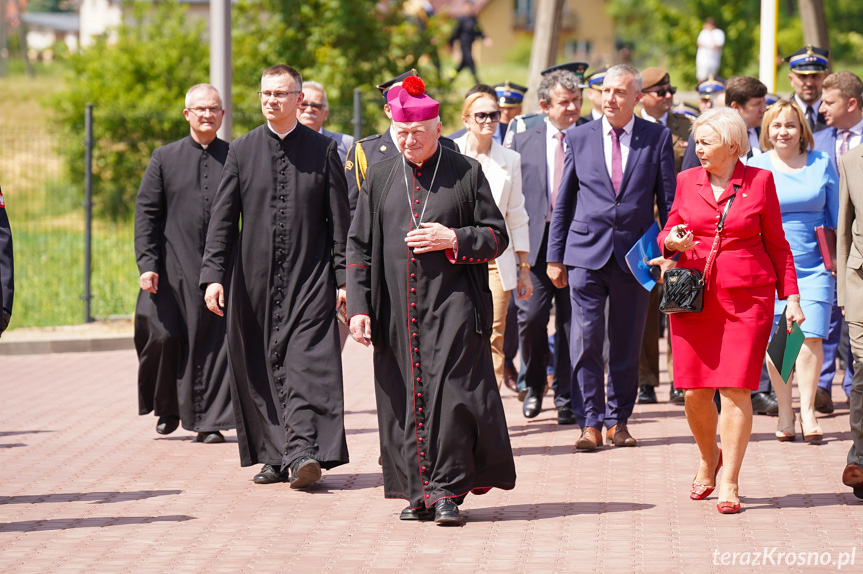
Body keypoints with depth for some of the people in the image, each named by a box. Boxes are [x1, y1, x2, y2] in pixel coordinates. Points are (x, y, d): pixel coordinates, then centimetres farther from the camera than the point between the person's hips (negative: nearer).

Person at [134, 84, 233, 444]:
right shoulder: (165, 158, 8)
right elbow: (146, 213, 5)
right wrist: (147, 264, -6)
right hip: (173, 269, 0)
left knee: (216, 344, -2)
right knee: (163, 337, -5)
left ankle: (209, 421, 6)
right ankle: (168, 407, 19)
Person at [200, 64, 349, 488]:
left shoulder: (323, 151, 3)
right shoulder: (242, 151, 7)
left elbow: (340, 220, 4)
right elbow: (222, 219, 5)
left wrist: (344, 278, -2)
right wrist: (214, 275, -5)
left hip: (309, 278, -2)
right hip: (254, 279, 2)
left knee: (306, 362, -13)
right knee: (260, 366, 4)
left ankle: (302, 451, -21)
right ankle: (274, 455, 13)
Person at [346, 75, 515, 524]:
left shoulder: (467, 174, 3)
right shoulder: (380, 178, 10)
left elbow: (497, 236, 5)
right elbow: (359, 246, 10)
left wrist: (453, 240, -12)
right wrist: (358, 306, 1)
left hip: (452, 308, -3)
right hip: (397, 312, 3)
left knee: (450, 394, -10)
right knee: (405, 399, 3)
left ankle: (448, 490, -5)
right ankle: (419, 491, 9)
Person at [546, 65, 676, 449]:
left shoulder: (657, 138, 3)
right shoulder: (579, 137, 6)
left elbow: (668, 200, 6)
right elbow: (563, 202, 11)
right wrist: (555, 256, 9)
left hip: (634, 255, 0)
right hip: (586, 252, 0)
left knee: (627, 345, 6)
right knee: (586, 340, -8)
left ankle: (618, 420, 17)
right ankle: (591, 422, -3)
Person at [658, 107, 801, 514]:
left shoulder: (760, 181, 3)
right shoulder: (687, 181, 9)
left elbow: (777, 244, 8)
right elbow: (667, 234, 17)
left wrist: (791, 296, 3)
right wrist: (672, 241, -7)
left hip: (747, 298, -2)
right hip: (694, 297, 2)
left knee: (735, 390, -7)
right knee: (694, 391, 1)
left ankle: (730, 481, 0)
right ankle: (708, 459, 29)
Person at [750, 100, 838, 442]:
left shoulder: (821, 163, 6)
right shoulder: (754, 168, 3)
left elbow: (836, 216, 11)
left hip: (815, 266, 0)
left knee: (811, 336, -11)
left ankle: (807, 409, -4)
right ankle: (784, 412, 12)